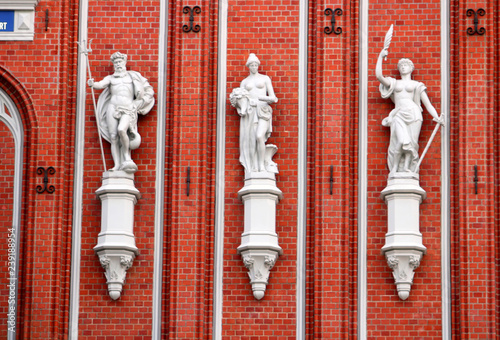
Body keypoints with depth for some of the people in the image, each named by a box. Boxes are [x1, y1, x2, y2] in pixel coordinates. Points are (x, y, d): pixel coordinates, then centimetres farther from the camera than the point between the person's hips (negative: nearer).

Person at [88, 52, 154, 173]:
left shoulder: (133, 76, 17)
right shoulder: (110, 78, 17)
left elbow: (149, 91, 19)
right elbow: (100, 84, -3)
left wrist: (138, 104, 9)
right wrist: (92, 84, -25)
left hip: (128, 110, -2)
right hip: (113, 108, 2)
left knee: (121, 130, -29)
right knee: (114, 138, -10)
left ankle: (126, 158, -14)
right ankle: (117, 165, -10)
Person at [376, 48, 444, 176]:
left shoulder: (417, 85, 17)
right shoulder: (394, 83, 22)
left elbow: (428, 104, 12)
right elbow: (379, 76, 7)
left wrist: (437, 117, -2)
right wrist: (380, 57, 8)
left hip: (413, 114, 0)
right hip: (399, 115, 0)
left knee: (411, 142, -10)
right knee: (401, 141, -19)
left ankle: (407, 168, -6)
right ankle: (394, 168, -8)